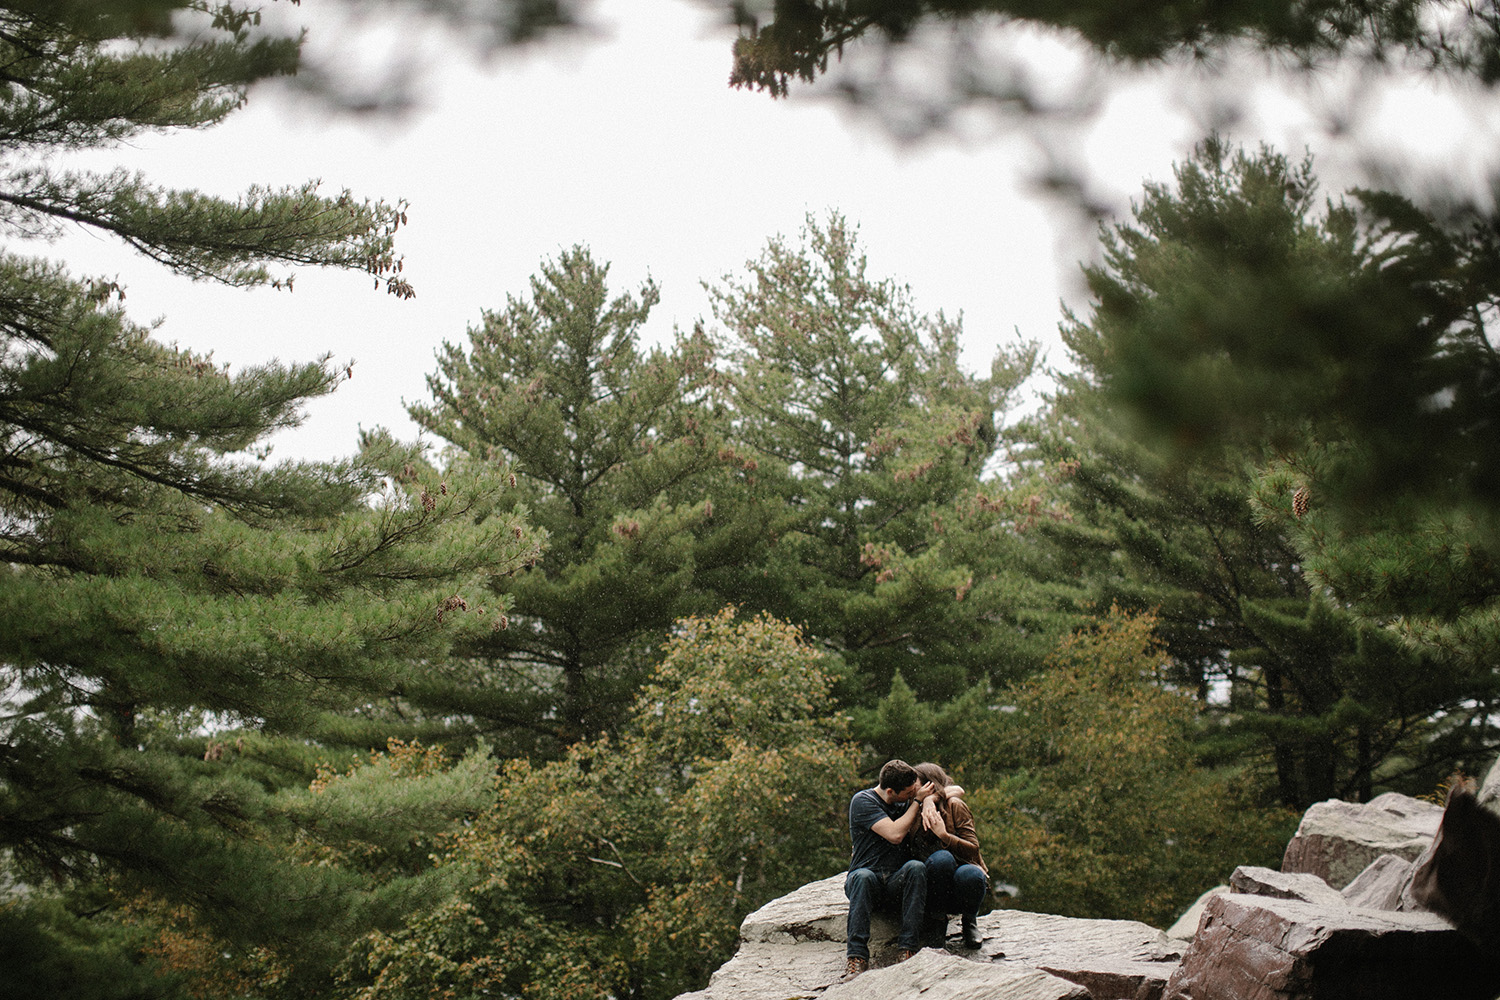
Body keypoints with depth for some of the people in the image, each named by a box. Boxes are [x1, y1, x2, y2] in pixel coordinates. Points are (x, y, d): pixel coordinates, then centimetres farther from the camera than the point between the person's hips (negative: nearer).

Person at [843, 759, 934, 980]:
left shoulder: (905, 802, 12)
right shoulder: (863, 801, -5)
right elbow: (895, 834, -18)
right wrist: (917, 801, -9)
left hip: (898, 883, 4)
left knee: (916, 867, -30)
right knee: (863, 876, -38)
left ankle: (909, 951, -34)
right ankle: (857, 958, -39)